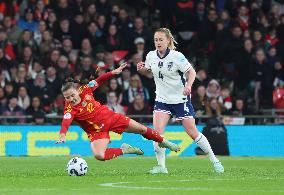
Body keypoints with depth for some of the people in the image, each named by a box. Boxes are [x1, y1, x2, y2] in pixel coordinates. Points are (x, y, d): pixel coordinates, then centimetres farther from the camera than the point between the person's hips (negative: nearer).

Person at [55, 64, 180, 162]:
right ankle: (123, 150, -2)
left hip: (109, 117, 3)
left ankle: (163, 142, 40)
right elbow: (66, 122, -44)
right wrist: (62, 135, -62)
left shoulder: (84, 90, -13)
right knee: (99, 155, -29)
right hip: (97, 131, -3)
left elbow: (98, 81, 3)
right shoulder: (69, 109, -25)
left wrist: (113, 72, -1)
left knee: (142, 129, 11)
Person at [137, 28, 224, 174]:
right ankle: (161, 166, -8)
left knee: (192, 132, 0)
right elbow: (148, 68, 18)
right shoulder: (151, 56, -2)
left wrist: (188, 85, -28)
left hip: (180, 99, -4)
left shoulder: (177, 56, -15)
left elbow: (191, 71, -10)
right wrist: (142, 68, -5)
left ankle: (214, 160, 17)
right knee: (157, 130, -16)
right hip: (162, 100, 4)